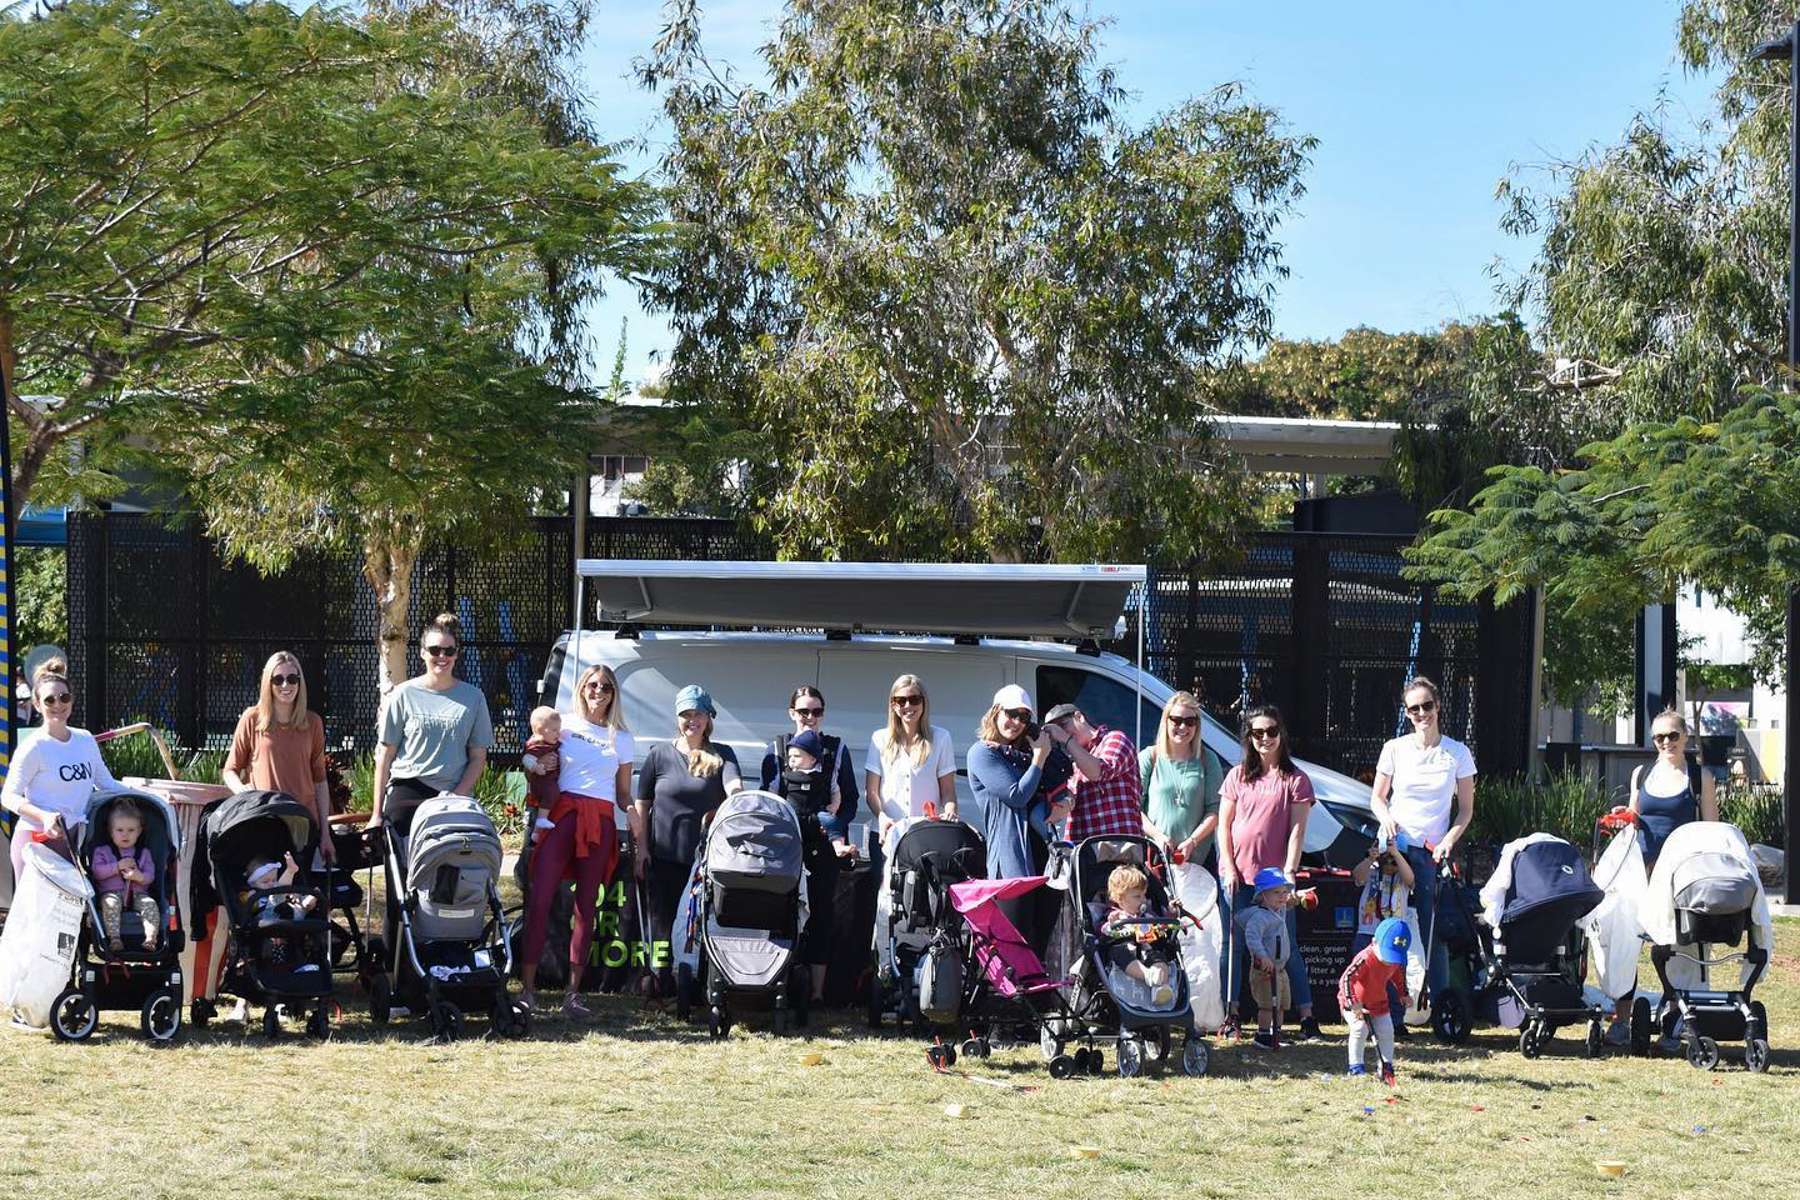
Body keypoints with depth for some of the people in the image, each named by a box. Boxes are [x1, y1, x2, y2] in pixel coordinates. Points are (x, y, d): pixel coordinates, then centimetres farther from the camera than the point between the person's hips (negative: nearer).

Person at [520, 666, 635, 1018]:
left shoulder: (622, 739, 17)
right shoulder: (563, 725, 12)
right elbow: (535, 761, 16)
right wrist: (538, 767, -6)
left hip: (600, 821, 2)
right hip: (560, 815, -2)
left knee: (587, 906, 1)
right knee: (540, 898, -12)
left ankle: (573, 991, 5)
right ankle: (527, 986, -11)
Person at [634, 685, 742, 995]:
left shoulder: (721, 756, 6)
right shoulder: (659, 754, 6)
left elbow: (734, 787, -12)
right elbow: (641, 805, 9)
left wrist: (738, 796, -36)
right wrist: (642, 849, 3)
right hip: (665, 856, 0)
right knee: (663, 922, 2)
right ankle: (661, 984, 10)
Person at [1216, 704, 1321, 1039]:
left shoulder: (1295, 780, 3)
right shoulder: (1237, 776, 9)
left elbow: (1297, 830, -2)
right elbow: (1224, 825, 8)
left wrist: (1289, 872, -11)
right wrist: (1229, 868, -2)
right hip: (1237, 875, 2)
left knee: (1285, 946, -1)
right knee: (1234, 945, 3)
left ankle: (1307, 1017, 3)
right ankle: (1230, 1014, 9)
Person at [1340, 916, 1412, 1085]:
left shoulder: (1396, 961, -13)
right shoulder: (1365, 959, -36)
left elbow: (1398, 975, 11)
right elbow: (1346, 978, -40)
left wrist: (1403, 995, 7)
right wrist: (1352, 1003, -44)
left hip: (1379, 1002, 6)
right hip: (1356, 1001, -6)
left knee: (1386, 1031, 3)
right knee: (1360, 1029, -21)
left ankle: (1387, 1066, 16)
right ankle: (1356, 1065, -9)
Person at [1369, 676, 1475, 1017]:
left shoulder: (1457, 753, 4)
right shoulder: (1395, 749, 5)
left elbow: (1466, 810, 8)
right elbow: (1377, 797, 15)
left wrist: (1449, 840, -8)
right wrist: (1386, 818, -7)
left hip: (1432, 852, -1)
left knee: (1434, 934, -4)